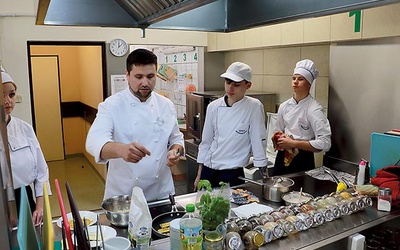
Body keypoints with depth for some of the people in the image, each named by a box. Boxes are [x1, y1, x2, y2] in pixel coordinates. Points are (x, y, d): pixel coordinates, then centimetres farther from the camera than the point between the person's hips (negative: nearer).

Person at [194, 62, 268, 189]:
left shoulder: (254, 107, -9)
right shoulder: (213, 107, 0)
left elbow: (259, 143, -7)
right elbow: (206, 142, 8)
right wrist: (199, 174, 11)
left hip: (233, 174, -3)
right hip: (208, 171, 4)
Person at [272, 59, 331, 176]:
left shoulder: (314, 109, -14)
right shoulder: (284, 106, 2)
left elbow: (324, 143, -21)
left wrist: (293, 143, -20)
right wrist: (281, 139, -8)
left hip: (303, 161, -5)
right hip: (282, 158, 5)